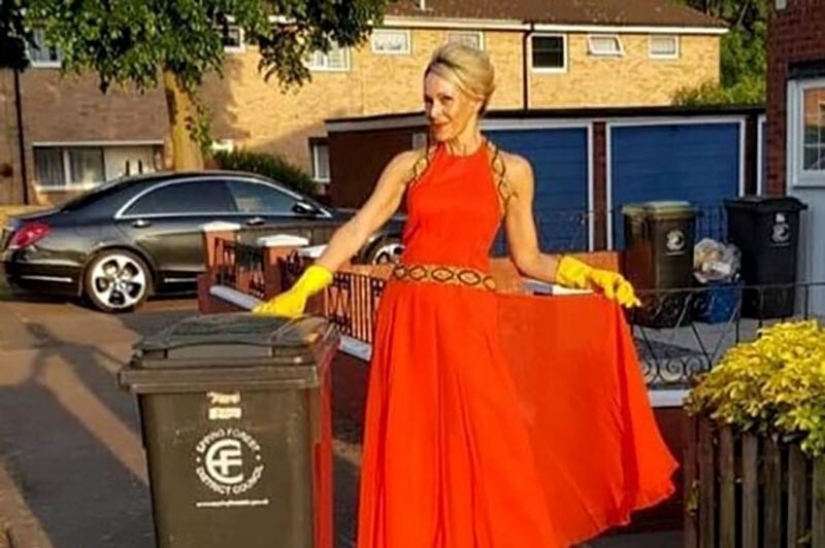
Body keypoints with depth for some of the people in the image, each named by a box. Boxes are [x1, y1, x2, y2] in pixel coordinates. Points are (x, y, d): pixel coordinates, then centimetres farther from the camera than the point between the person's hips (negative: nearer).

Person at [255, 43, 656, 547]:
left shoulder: (511, 171, 8)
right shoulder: (409, 165, 9)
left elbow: (527, 258, 11)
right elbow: (357, 232, 0)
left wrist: (588, 276, -3)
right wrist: (301, 291, -10)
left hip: (469, 318, -1)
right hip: (408, 316, 1)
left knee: (485, 450, -1)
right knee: (408, 452, 5)